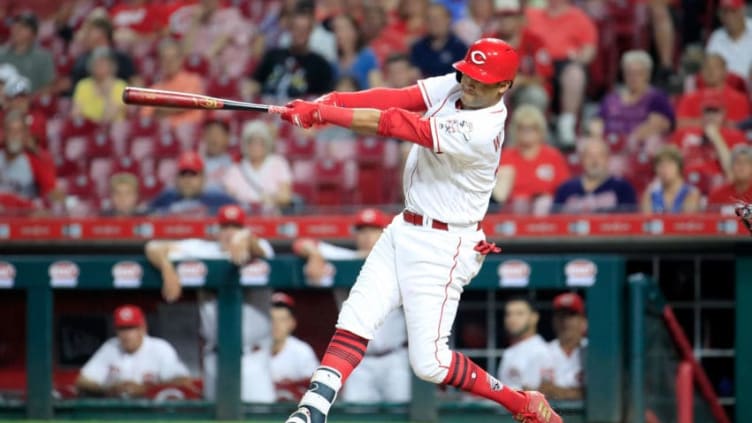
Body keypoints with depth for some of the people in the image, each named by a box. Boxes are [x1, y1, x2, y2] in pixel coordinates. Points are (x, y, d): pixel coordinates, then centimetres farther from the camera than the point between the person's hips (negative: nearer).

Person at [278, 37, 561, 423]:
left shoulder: (480, 131, -27)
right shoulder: (453, 87, -1)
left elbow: (396, 124, -29)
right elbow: (398, 99, -10)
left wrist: (323, 114, -28)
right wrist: (329, 102, -25)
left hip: (443, 247, -8)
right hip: (405, 230, 8)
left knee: (429, 363, -5)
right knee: (354, 321, -3)